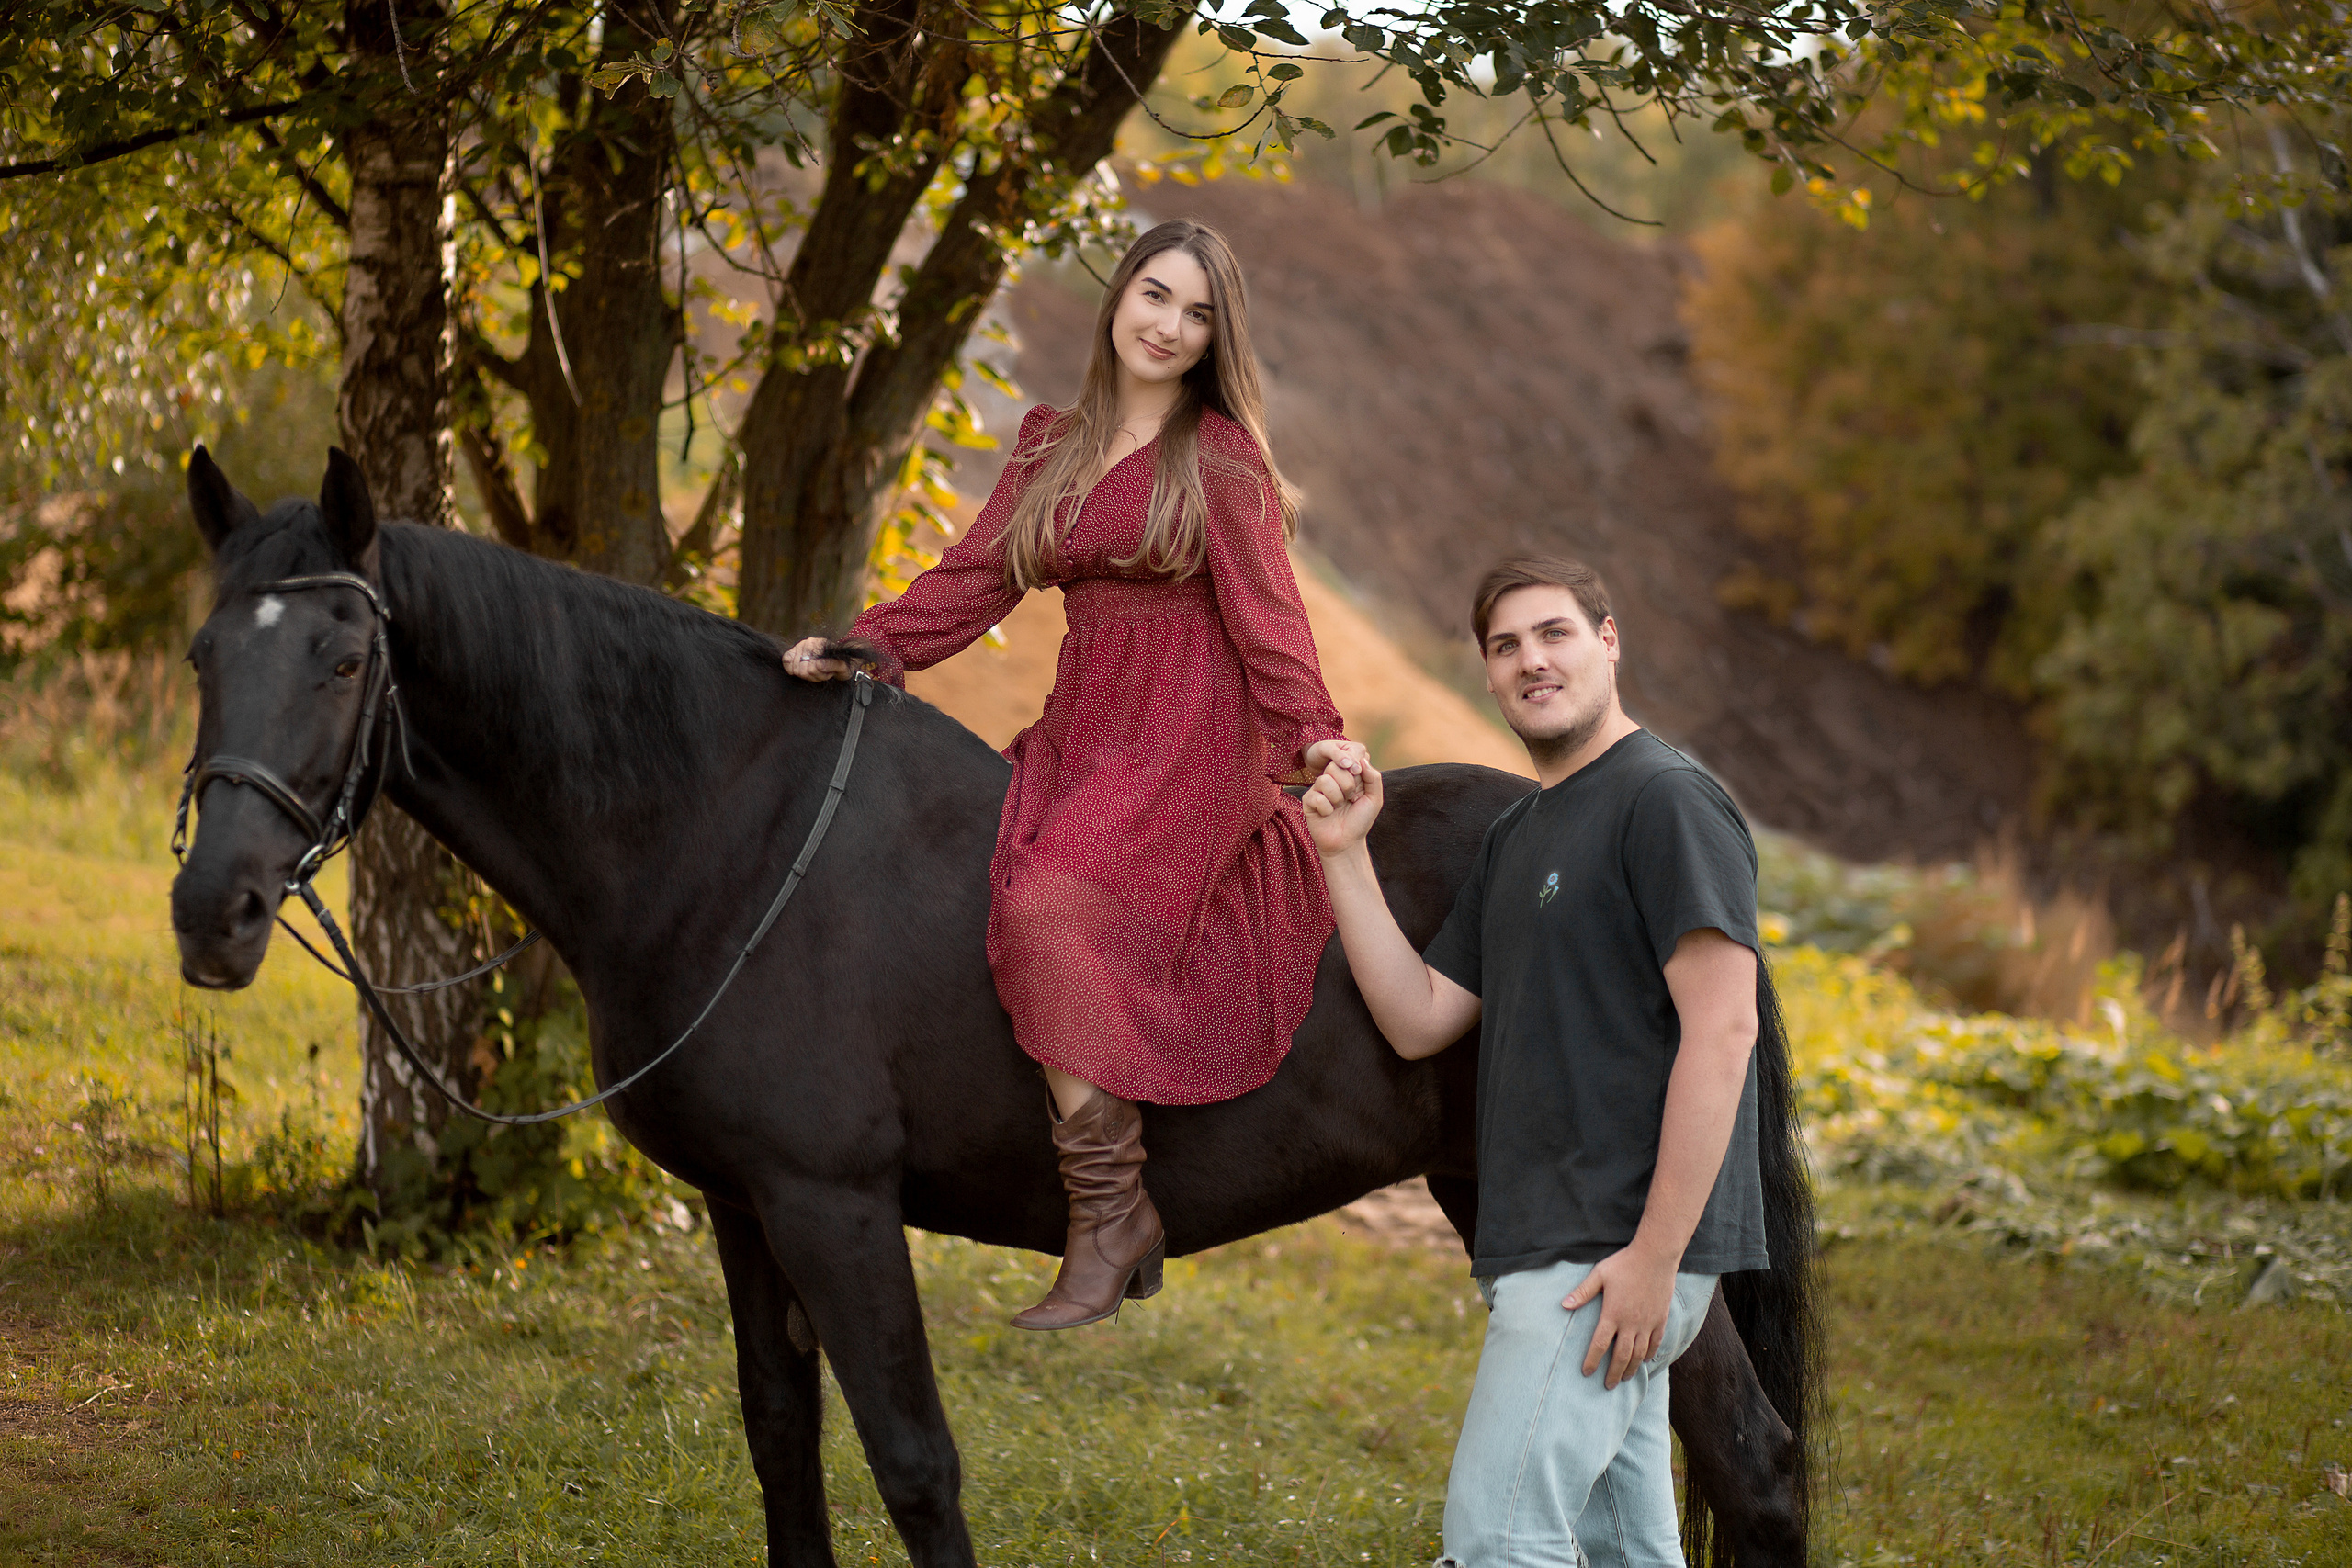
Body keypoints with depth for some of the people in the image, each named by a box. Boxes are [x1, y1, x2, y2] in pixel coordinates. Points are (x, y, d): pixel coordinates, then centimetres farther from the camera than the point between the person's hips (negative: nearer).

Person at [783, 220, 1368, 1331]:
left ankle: (1108, 1203, -23)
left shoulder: (1220, 452, -1)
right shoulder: (1052, 447, 16)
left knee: (1057, 908, -27)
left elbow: (1264, 611, -8)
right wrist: (859, 650, -3)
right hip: (1081, 730, 7)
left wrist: (1315, 736, -22)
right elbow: (976, 579, 11)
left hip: (1189, 740, -7)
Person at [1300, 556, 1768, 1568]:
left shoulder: (1669, 801, -9)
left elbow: (1721, 1029, -17)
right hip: (1549, 1252, 9)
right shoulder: (1514, 838, 20)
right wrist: (1344, 857, 6)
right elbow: (1420, 1020, 16)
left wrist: (1654, 1255, -22)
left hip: (1616, 1248, -9)